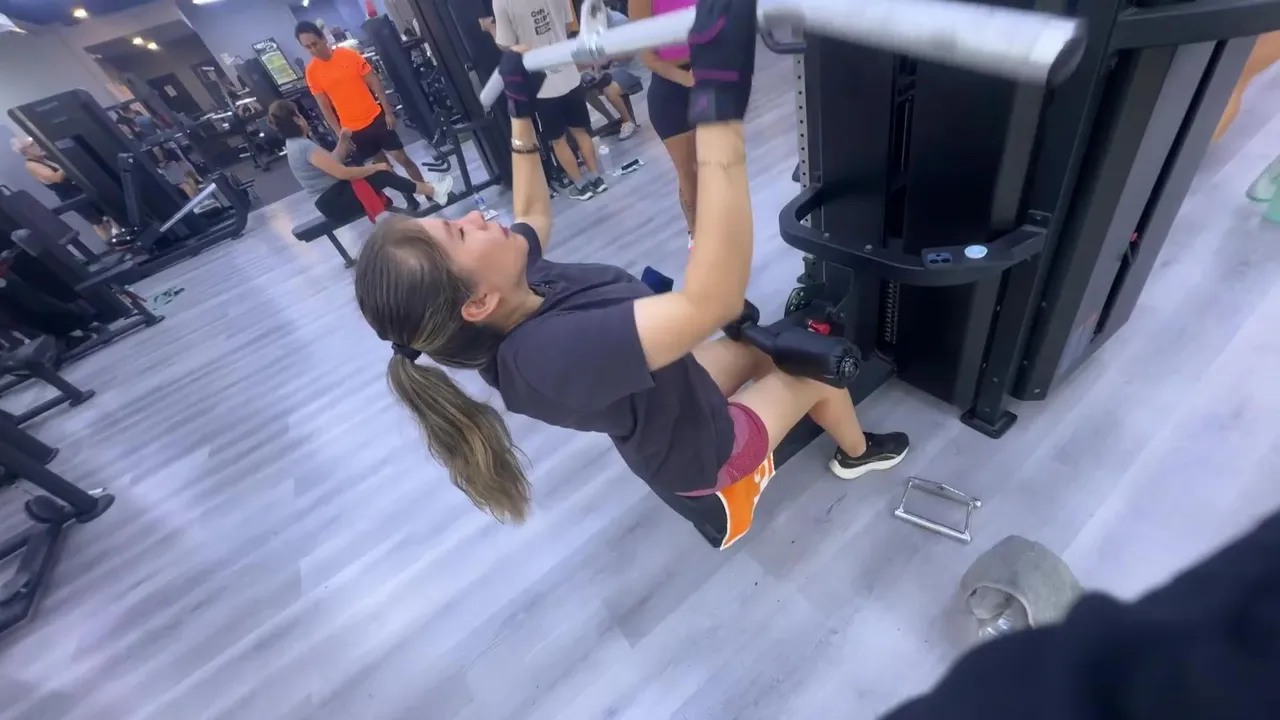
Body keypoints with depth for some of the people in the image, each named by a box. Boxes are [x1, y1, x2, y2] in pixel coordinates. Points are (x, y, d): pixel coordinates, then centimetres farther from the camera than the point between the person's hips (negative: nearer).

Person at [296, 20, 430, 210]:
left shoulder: (349, 54, -5)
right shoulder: (312, 72, -1)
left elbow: (375, 83, -2)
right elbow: (324, 106, 2)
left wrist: (388, 111, -7)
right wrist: (339, 133, -2)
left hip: (376, 117, -1)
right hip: (352, 129, 2)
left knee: (402, 158, 1)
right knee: (382, 165, 8)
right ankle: (410, 199, 20)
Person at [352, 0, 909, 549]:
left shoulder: (515, 305, -17)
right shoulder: (548, 354, -44)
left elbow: (534, 211, 2)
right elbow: (712, 300, -53)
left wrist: (520, 109, 2)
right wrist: (722, 104, -56)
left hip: (673, 409, 7)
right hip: (703, 459, -7)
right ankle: (858, 454, 40)